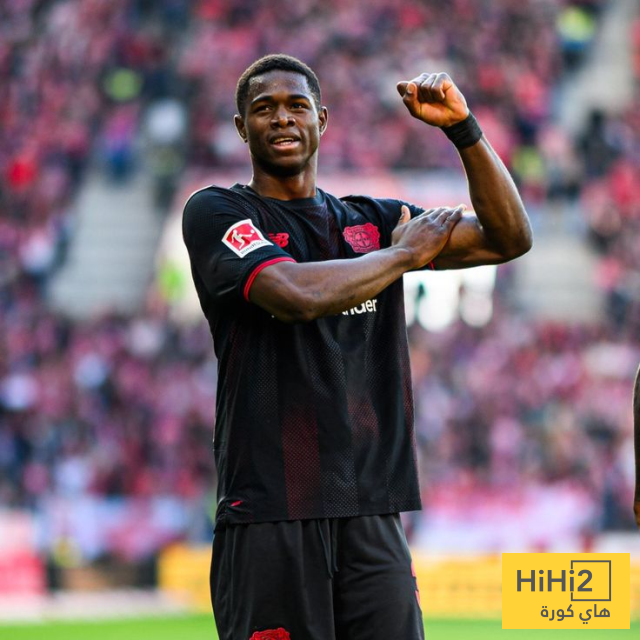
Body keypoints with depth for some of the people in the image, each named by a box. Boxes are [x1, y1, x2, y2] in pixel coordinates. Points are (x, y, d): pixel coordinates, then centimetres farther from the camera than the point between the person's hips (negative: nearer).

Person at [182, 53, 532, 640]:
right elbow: (298, 295, -16)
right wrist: (405, 254, -2)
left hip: (373, 514, 4)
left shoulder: (372, 221, 18)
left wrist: (462, 127, 0)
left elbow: (509, 237, 11)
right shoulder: (216, 213, 2)